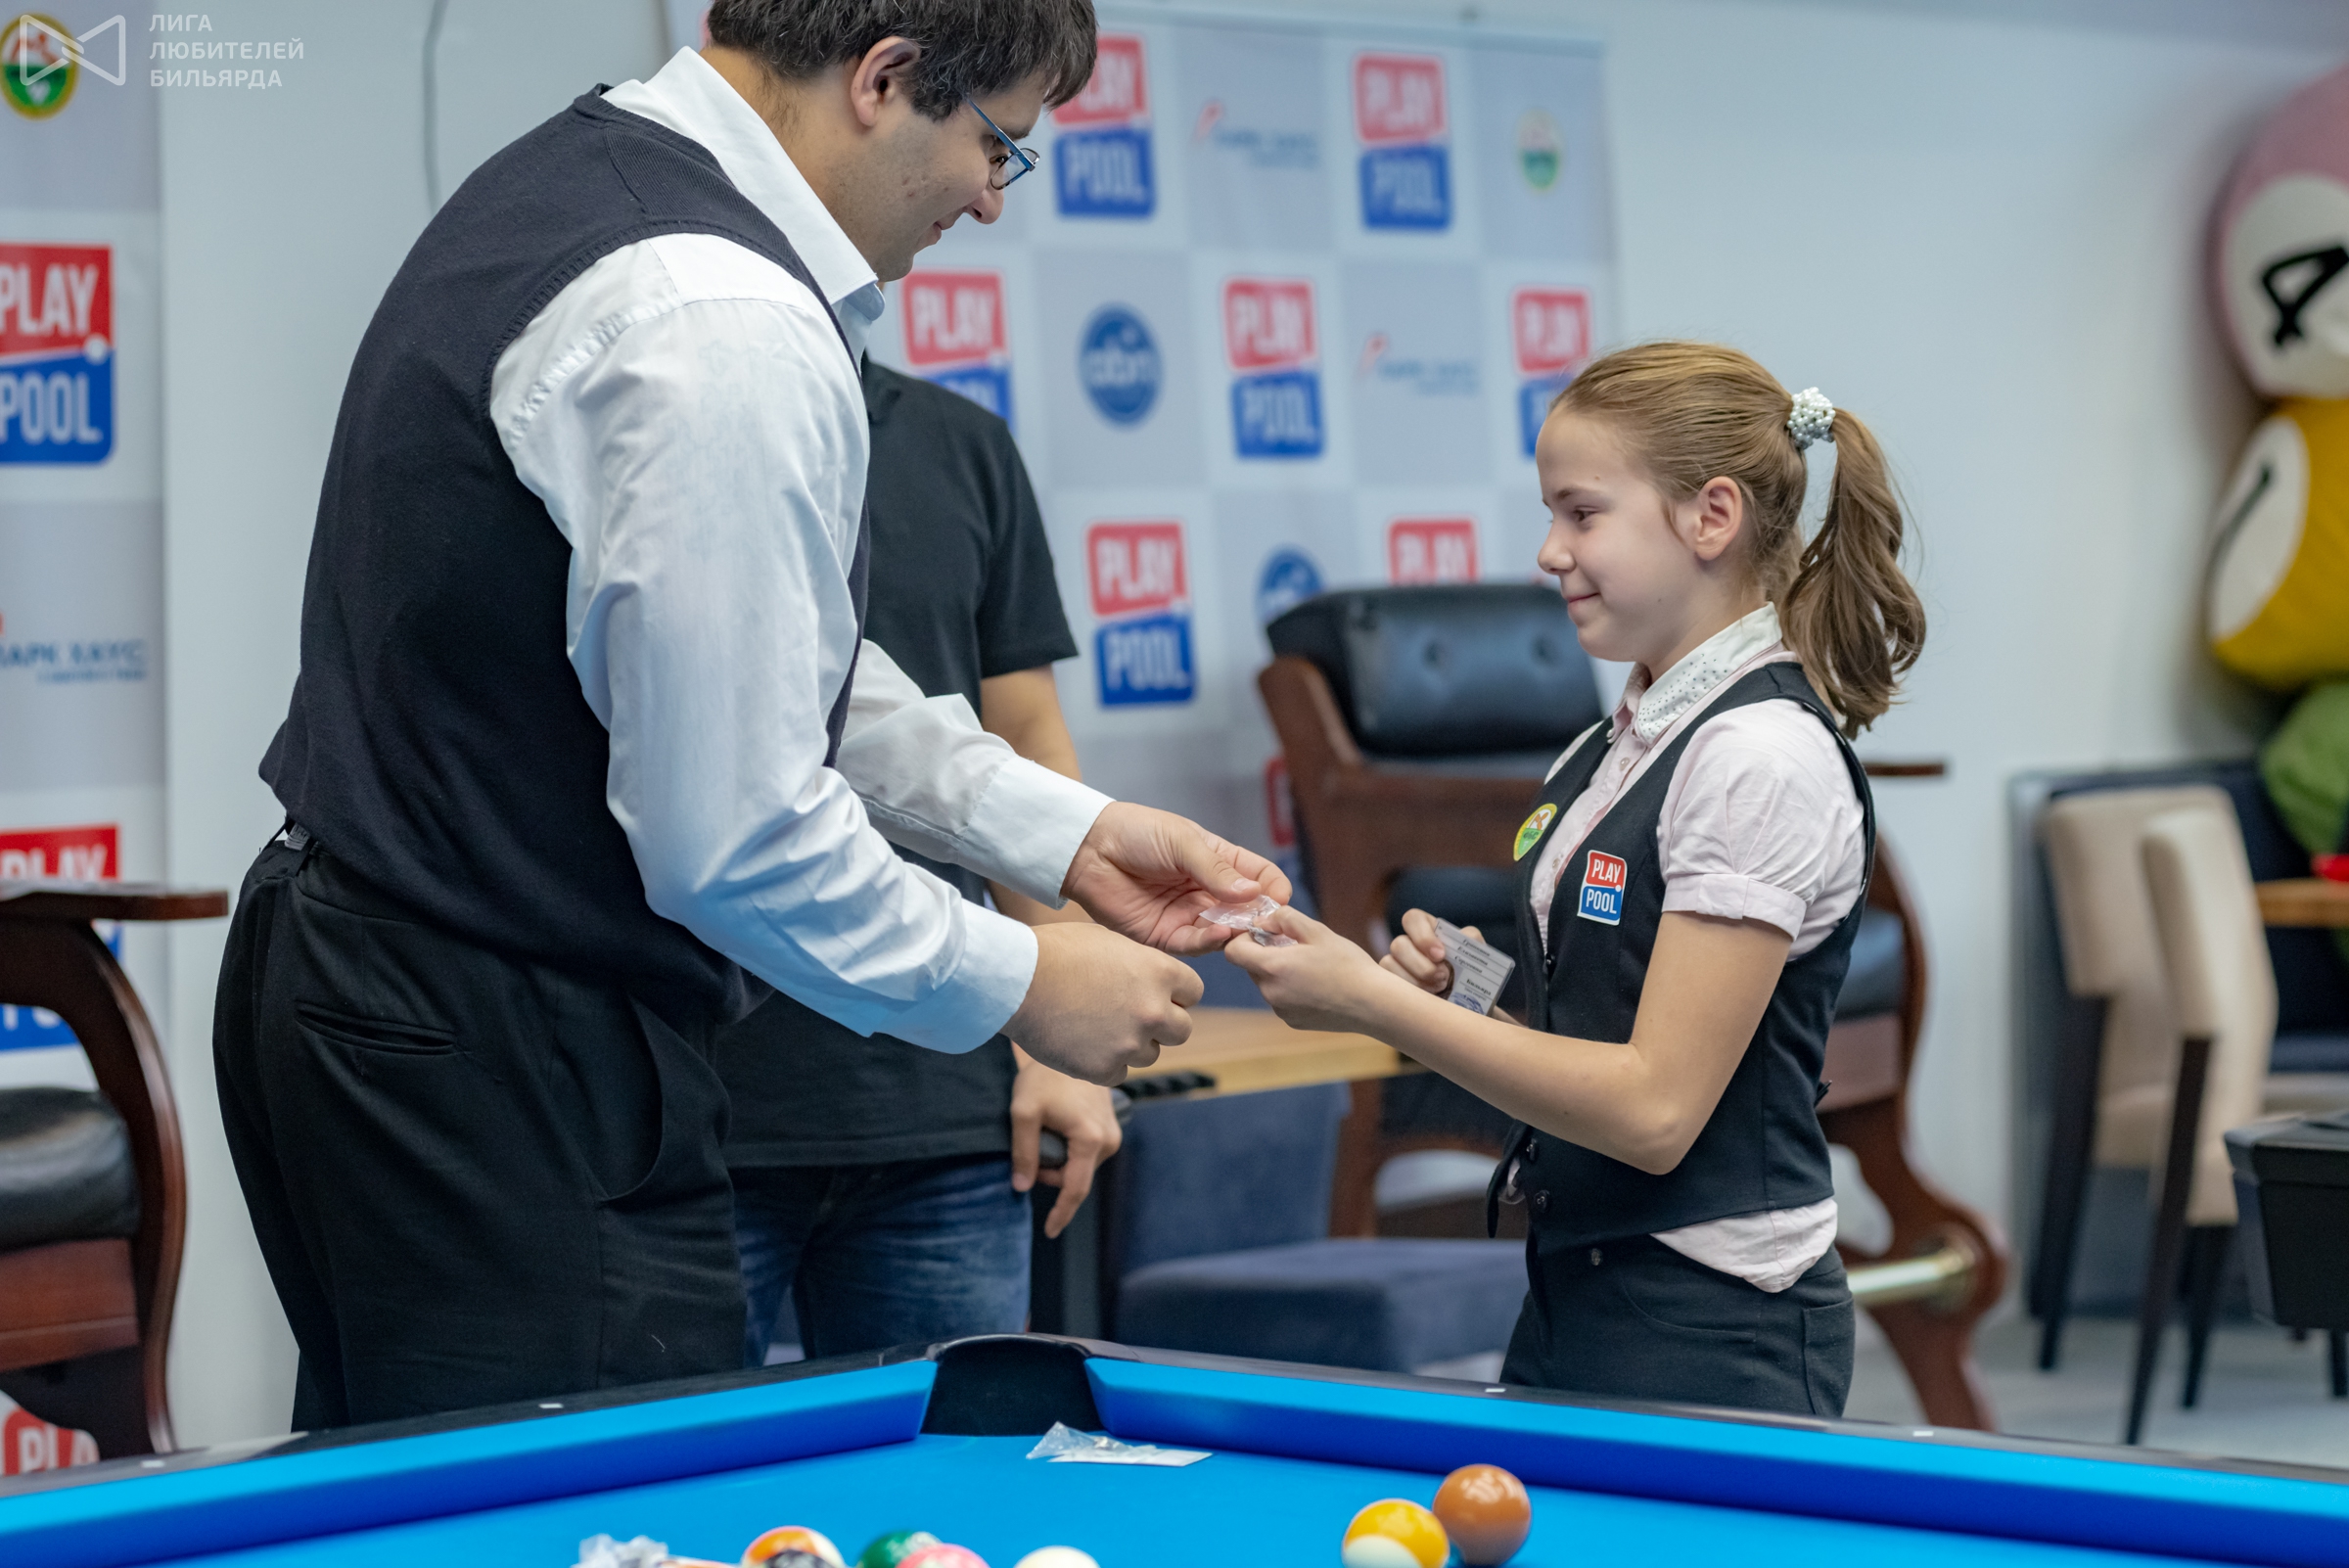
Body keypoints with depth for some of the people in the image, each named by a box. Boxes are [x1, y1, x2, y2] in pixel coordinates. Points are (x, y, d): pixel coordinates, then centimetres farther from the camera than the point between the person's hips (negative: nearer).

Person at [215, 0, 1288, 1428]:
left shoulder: (572, 174, 11)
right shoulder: (727, 330, -23)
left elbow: (752, 668, 17)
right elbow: (735, 838, -22)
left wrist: (1064, 831, 13)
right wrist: (1018, 984, -7)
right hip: (499, 1078, -11)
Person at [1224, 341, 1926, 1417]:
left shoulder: (1763, 755, -17)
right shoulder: (1618, 745, 11)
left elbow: (1655, 1108, -21)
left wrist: (1374, 1003, -19)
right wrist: (1460, 986, 0)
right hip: (1574, 1297, 9)